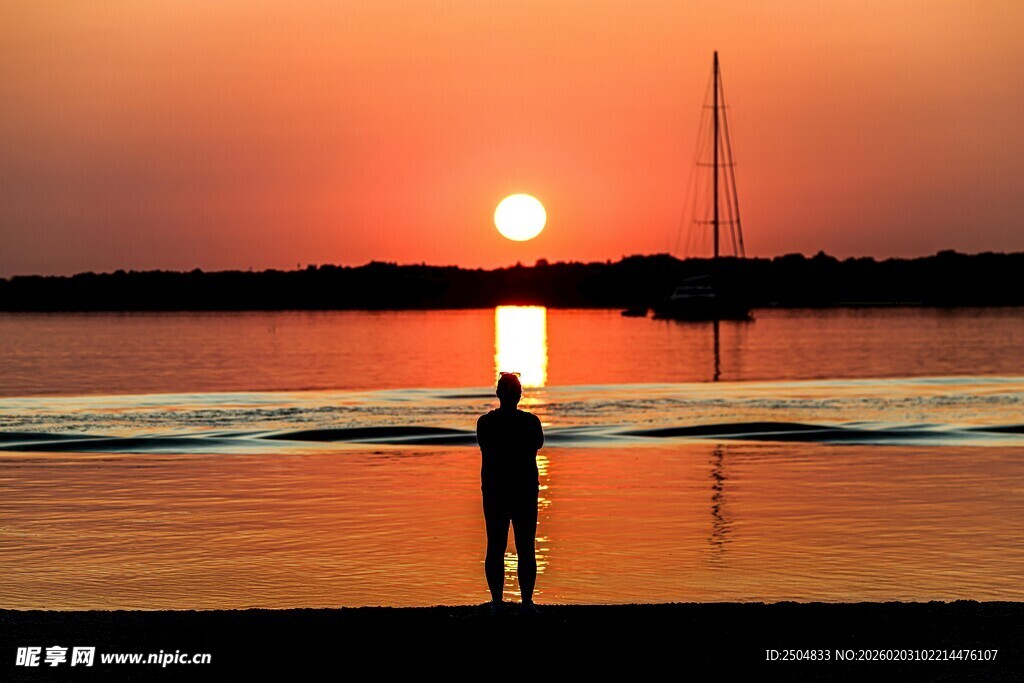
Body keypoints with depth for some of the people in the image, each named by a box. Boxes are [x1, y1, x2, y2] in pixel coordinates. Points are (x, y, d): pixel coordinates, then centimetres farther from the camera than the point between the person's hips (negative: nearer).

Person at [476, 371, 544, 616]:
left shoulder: (485, 422, -4)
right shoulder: (530, 422, -7)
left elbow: (486, 448, 8)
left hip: (494, 491, 1)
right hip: (525, 490, -1)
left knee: (495, 547, 5)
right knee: (526, 548, 3)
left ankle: (497, 601, 2)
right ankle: (527, 602, 0)